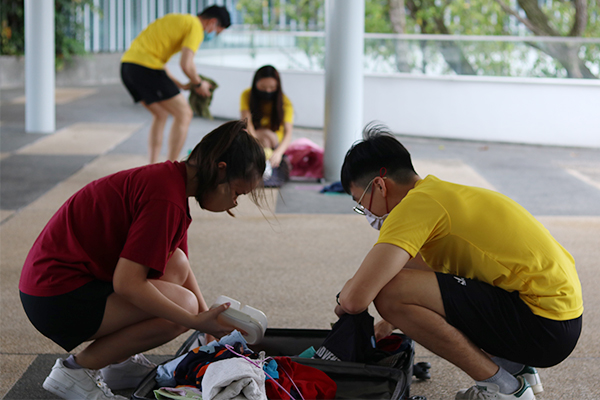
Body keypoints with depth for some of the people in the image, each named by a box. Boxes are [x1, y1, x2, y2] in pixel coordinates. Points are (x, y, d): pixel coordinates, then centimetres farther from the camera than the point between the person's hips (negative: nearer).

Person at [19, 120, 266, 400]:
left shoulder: (170, 178, 10)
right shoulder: (166, 199, -22)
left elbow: (181, 266, 18)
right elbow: (127, 284, -25)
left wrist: (211, 325, 12)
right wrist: (196, 321, -19)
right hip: (57, 299, -10)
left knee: (176, 265, 10)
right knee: (183, 303, -15)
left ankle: (118, 363, 11)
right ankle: (76, 370, -7)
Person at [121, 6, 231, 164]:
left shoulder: (177, 20, 26)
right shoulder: (196, 27, -3)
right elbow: (186, 64, -15)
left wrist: (181, 85, 25)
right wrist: (199, 84, 4)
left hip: (127, 64, 9)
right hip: (145, 67, -9)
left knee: (161, 114, 24)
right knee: (184, 114, 0)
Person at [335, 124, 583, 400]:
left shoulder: (418, 203, -15)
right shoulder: (437, 192, 15)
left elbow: (356, 297, -21)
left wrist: (341, 302, 1)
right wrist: (389, 323, 28)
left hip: (545, 327, -10)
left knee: (390, 292, -19)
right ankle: (513, 367, 17)